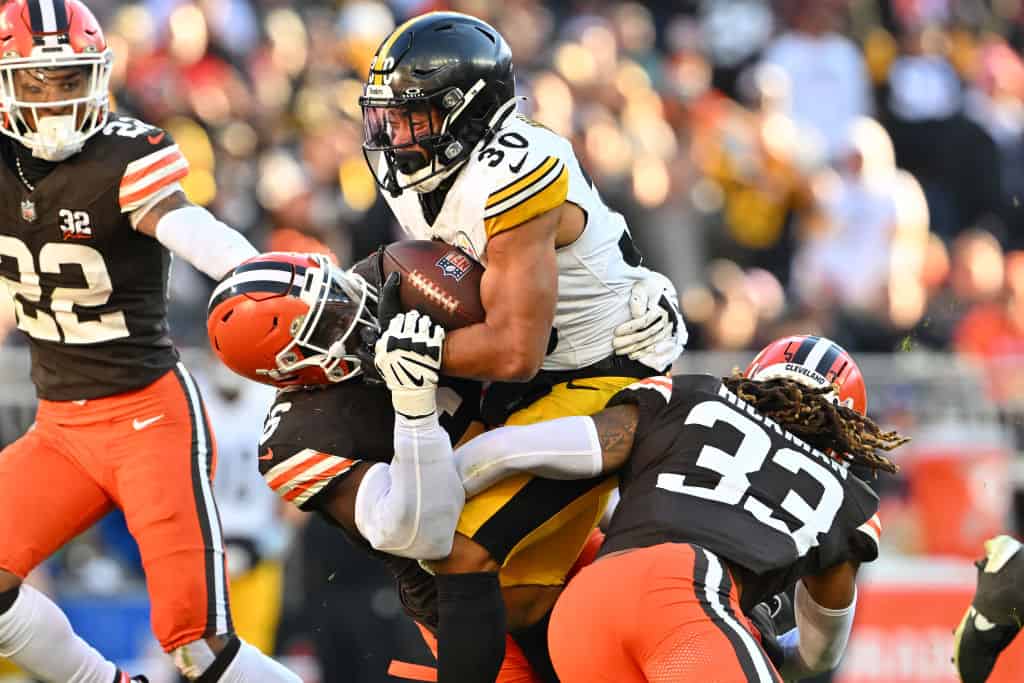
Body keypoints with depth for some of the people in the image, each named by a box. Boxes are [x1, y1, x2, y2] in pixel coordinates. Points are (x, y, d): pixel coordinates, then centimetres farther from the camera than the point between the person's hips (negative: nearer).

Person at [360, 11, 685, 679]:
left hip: (601, 388, -10)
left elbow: (514, 351, -29)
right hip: (525, 394, 10)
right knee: (522, 599, 12)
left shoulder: (512, 178, -28)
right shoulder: (420, 180, 1)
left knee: (465, 552, -18)